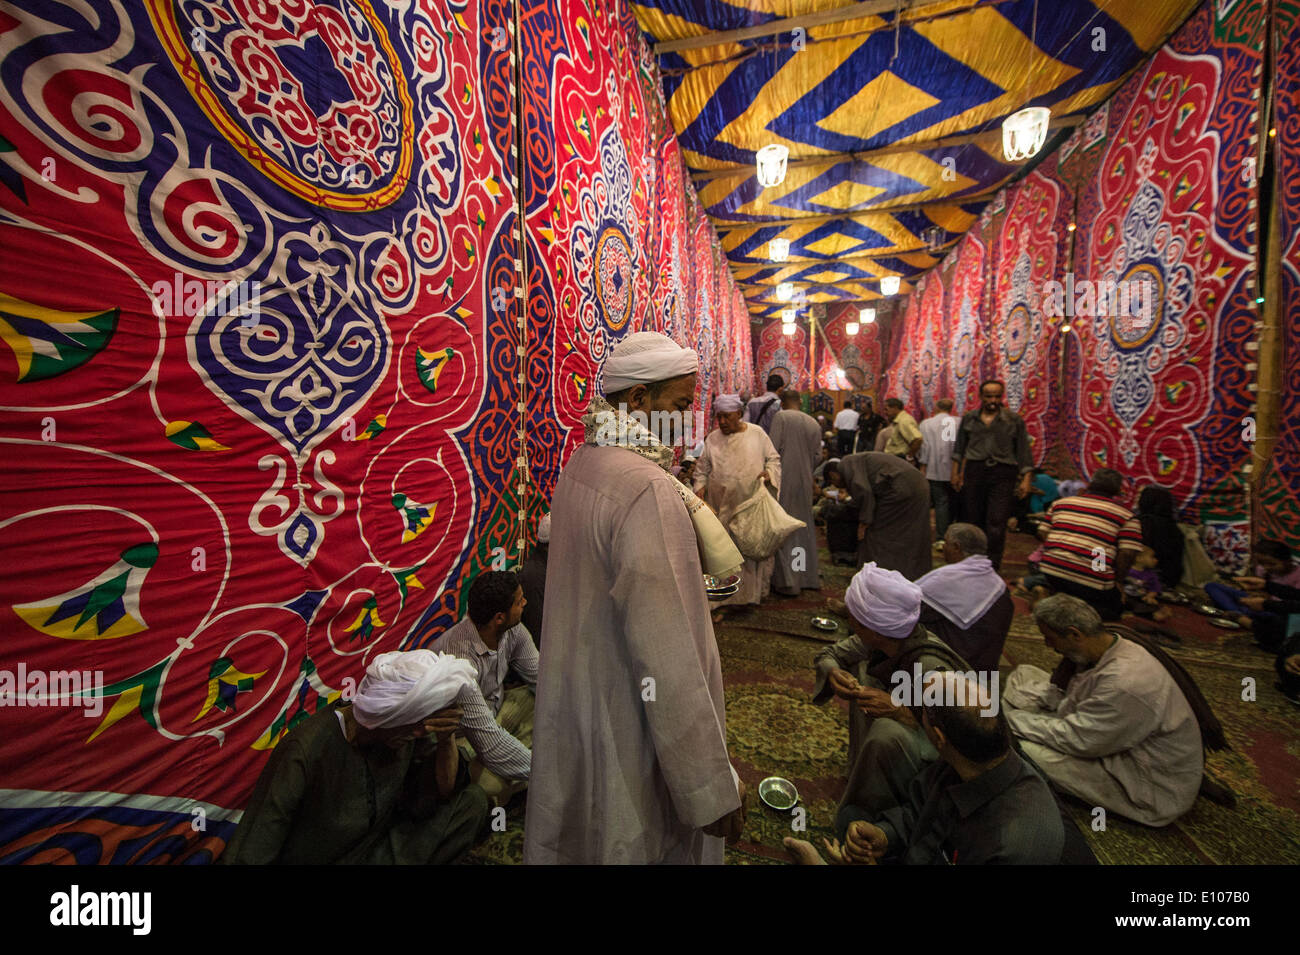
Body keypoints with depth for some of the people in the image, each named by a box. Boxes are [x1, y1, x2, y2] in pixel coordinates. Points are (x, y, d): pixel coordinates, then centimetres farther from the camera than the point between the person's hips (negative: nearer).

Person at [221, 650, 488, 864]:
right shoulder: (306, 751, -28)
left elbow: (443, 793, -6)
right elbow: (250, 854, -20)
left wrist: (447, 739, -23)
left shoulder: (407, 730, -14)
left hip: (377, 847, 5)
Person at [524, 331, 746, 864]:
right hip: (631, 735, -8)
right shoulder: (649, 490, -28)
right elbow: (668, 660, -28)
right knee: (641, 842, 16)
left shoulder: (580, 465, 1)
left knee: (577, 837, 27)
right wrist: (713, 788, -19)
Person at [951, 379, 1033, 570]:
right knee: (973, 520, 7)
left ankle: (992, 568, -3)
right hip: (974, 472, 2)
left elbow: (1023, 452, 4)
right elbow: (959, 448, 15)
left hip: (1003, 475, -2)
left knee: (997, 523, -8)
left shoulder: (1014, 420, 3)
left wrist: (1025, 480, 0)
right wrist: (956, 473, 11)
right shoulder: (969, 418, 8)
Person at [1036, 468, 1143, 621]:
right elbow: (1128, 553, -6)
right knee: (1115, 608, 20)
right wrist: (1118, 581, 7)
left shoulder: (1060, 503, 14)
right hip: (1092, 582, -4)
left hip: (1050, 570, 4)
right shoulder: (1127, 516, 4)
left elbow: (1042, 533, 11)